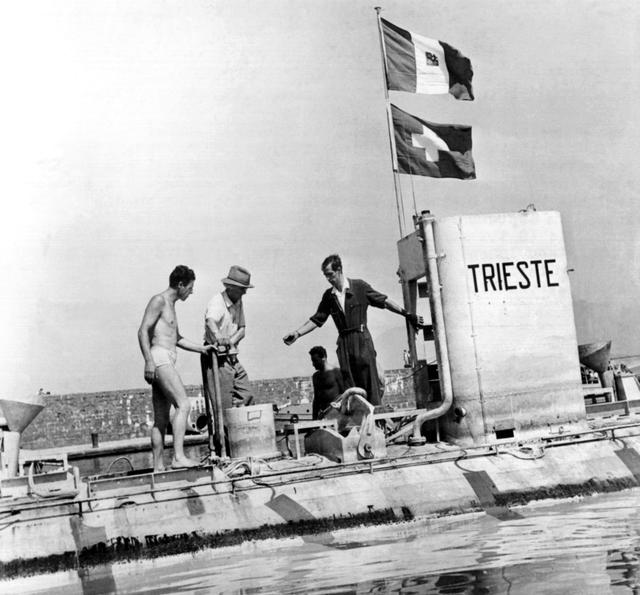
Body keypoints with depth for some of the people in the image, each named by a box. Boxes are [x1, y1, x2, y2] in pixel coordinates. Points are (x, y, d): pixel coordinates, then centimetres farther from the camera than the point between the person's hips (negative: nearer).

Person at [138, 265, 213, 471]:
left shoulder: (170, 305, 25)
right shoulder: (158, 300, -4)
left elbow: (177, 339, 35)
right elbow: (143, 331, -14)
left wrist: (202, 349, 29)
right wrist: (148, 360, -24)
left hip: (166, 363, 10)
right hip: (159, 359, -10)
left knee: (161, 419, 6)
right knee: (183, 405, -20)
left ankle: (158, 467, 7)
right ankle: (178, 456, -27)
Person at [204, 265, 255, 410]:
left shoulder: (238, 302, 9)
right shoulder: (217, 302, -16)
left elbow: (241, 329, 9)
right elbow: (210, 321, -37)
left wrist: (231, 341, -13)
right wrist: (219, 336, -59)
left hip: (233, 357, 8)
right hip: (219, 358, -8)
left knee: (246, 395, 9)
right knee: (225, 404, -7)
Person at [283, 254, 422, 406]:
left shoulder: (359, 286, 0)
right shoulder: (329, 295, 10)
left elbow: (383, 301, 4)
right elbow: (317, 319, 13)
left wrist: (407, 314, 2)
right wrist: (297, 334, 3)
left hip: (362, 338, -4)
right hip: (344, 342, 4)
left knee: (369, 381, -9)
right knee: (350, 384, 2)